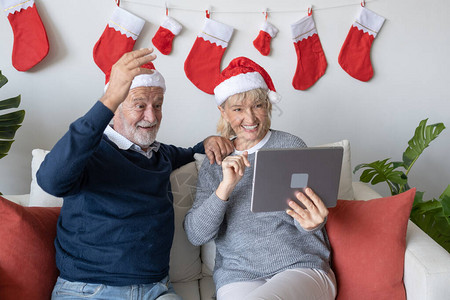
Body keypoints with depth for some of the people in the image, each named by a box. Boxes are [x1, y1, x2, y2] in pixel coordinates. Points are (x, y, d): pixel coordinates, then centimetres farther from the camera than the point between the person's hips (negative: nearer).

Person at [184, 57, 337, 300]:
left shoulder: (291, 146, 4)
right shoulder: (214, 163, 9)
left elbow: (303, 220, 0)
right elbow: (196, 235, -1)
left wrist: (312, 222, -24)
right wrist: (225, 188, -16)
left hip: (302, 267, 0)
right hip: (238, 275, 1)